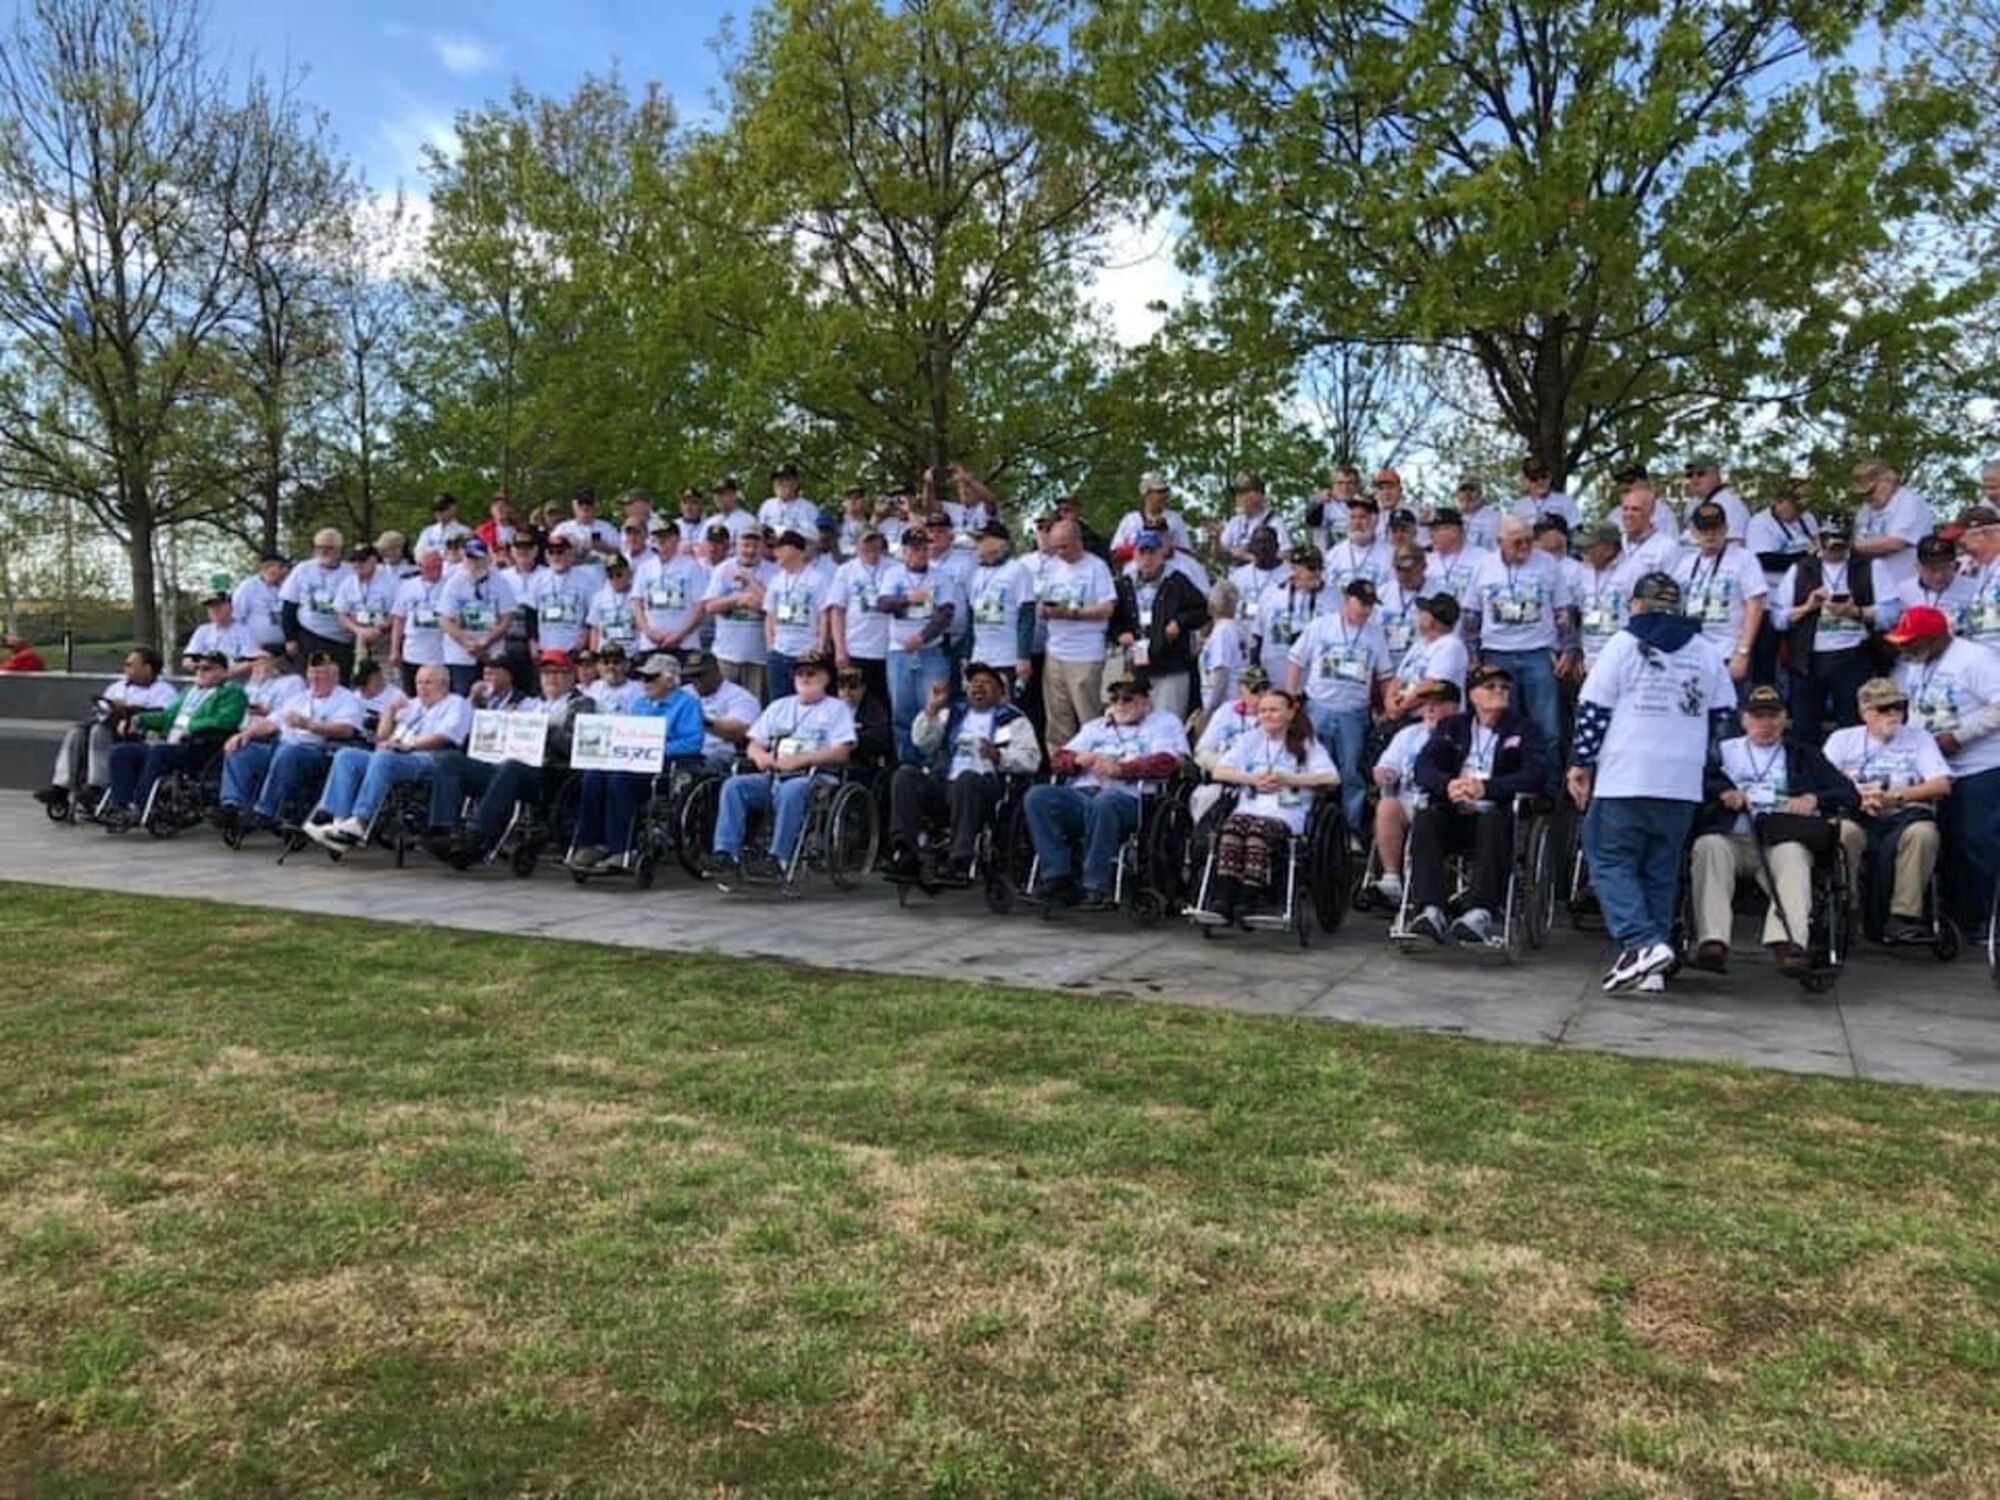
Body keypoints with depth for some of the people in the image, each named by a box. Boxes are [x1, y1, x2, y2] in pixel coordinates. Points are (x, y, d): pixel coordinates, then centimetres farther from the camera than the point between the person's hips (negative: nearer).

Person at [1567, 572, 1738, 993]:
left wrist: (1579, 762, 2)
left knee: (1609, 861, 0)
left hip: (1626, 777, -5)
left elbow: (1593, 708, -6)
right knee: (1660, 871, 10)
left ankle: (1643, 943, -18)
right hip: (1683, 782, 5)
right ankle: (1652, 966, 11)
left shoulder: (1623, 644, -2)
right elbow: (1724, 713, 13)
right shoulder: (1705, 651, 11)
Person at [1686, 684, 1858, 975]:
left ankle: (1788, 942, -54)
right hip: (1731, 837, 0)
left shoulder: (1803, 755, 30)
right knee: (1708, 845, -35)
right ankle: (1712, 942, -47)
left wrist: (1813, 798, -2)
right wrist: (1723, 792, -8)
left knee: (1793, 854, -35)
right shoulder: (1723, 750, 29)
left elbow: (1849, 795, 19)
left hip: (1783, 839, 0)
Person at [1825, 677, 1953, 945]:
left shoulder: (1919, 738, 21)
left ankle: (1903, 916, -31)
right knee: (1843, 830, -36)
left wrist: (1895, 796, -8)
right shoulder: (1843, 738, 20)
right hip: (1857, 816, 0)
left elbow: (1942, 785, 6)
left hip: (1905, 815, 1)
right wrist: (1857, 796, -11)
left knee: (1923, 832, -35)